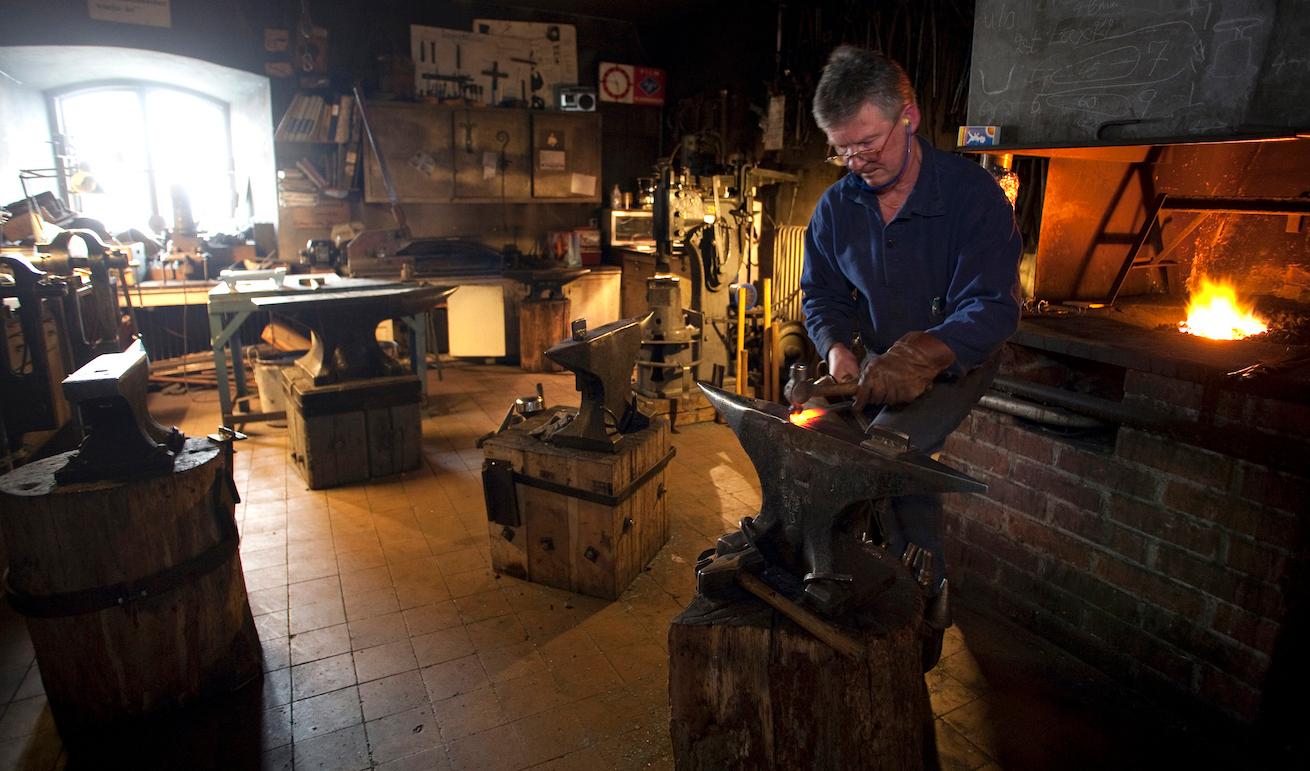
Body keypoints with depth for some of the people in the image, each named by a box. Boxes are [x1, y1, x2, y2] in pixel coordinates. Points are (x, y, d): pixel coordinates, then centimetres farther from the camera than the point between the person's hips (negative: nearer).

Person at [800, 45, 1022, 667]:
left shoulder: (973, 195, -21)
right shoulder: (837, 206, -7)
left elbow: (990, 309, -28)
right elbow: (822, 295, 1)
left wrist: (922, 354, -48)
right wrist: (837, 348, -22)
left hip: (955, 364, -5)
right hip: (879, 363, 6)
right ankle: (929, 592, 31)